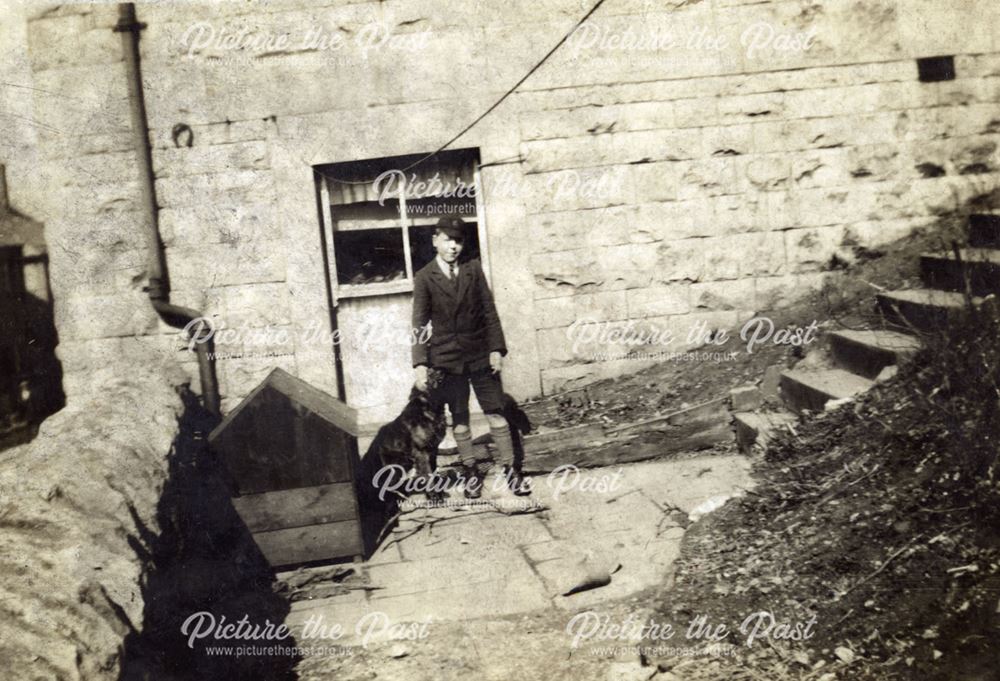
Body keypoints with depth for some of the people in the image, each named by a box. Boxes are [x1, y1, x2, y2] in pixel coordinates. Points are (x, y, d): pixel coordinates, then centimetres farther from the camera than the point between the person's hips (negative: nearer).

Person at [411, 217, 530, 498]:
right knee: (459, 418, 8)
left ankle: (510, 469, 10)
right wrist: (420, 363, -12)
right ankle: (471, 472, 19)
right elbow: (420, 324, -5)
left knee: (496, 413, 3)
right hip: (446, 358, -1)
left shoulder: (473, 269, 2)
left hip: (480, 354, 1)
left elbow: (489, 310, 2)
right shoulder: (424, 278, -3)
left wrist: (496, 348, -4)